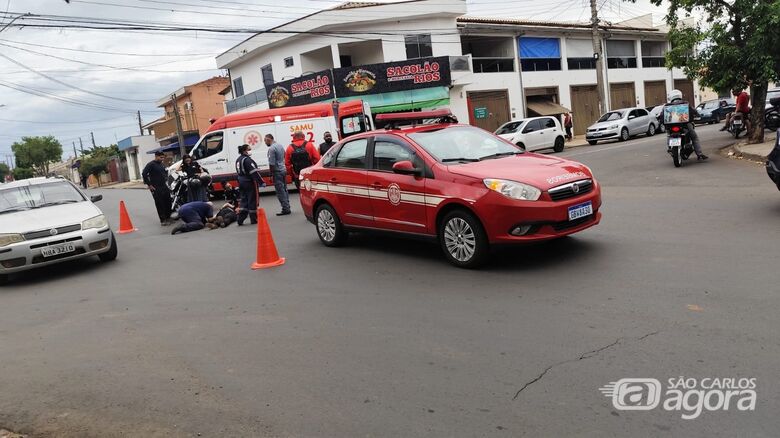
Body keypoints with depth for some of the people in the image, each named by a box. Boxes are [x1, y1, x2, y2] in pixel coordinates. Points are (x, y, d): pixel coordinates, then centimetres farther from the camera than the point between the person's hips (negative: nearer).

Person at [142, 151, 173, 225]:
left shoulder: (162, 164, 14)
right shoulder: (151, 164, -10)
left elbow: (166, 171, 33)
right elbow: (144, 174, -19)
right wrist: (149, 184, -17)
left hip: (164, 186, 7)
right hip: (156, 188, -7)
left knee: (168, 202, 7)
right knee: (160, 204, -5)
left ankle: (168, 218, 21)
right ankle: (163, 220, 0)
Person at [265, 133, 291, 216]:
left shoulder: (271, 149, -16)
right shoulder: (280, 146, 12)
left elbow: (272, 163, -18)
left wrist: (271, 175, -12)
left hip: (277, 172, -9)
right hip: (283, 170, 9)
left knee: (280, 191, -4)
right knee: (284, 189, 13)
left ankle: (285, 209, -3)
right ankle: (287, 207, 17)